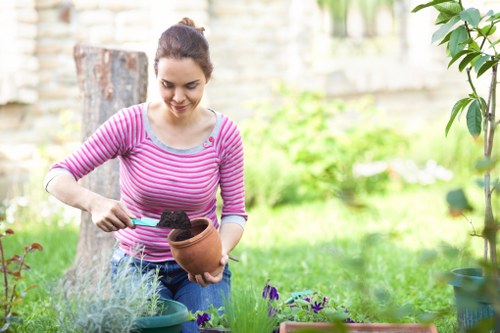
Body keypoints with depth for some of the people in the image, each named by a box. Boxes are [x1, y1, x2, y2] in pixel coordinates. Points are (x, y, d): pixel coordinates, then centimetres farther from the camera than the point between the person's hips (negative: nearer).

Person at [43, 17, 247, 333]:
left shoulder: (225, 133, -10)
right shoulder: (131, 124, -14)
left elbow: (235, 212, -2)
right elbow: (57, 177, -15)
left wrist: (220, 253, -23)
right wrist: (95, 203, -37)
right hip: (136, 266, -1)